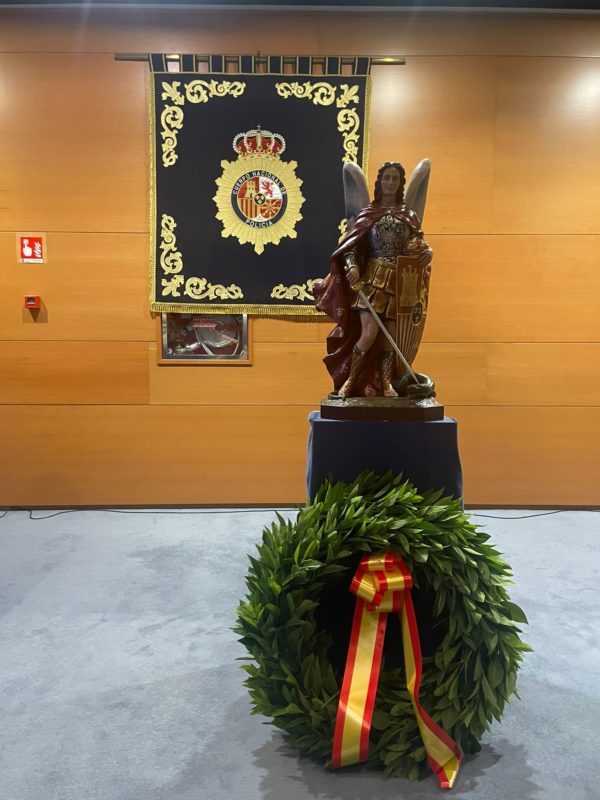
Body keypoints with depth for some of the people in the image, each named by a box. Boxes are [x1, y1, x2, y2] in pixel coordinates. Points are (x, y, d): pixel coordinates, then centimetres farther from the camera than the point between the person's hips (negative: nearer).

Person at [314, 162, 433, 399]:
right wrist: (352, 266, -21)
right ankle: (349, 381, 2)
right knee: (370, 332, -15)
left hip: (399, 280, 3)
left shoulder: (408, 215, 13)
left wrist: (428, 251, -10)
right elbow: (351, 246, -1)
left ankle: (385, 383, 10)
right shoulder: (368, 213, 5)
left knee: (391, 335, 2)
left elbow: (420, 243, 14)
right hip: (373, 277, -3)